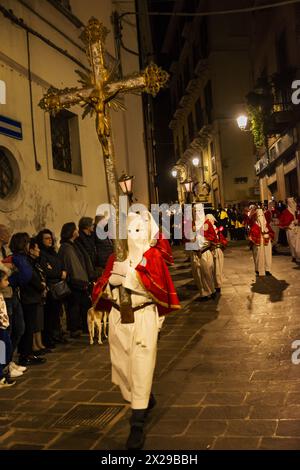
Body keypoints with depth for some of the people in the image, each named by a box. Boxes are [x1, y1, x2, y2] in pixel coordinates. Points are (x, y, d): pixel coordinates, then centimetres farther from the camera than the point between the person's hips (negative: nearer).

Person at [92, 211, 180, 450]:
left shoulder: (153, 255, -3)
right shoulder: (115, 257, 8)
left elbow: (156, 286, -16)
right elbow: (104, 287, 5)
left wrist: (130, 273, -23)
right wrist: (111, 280, -17)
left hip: (144, 317, -5)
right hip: (119, 317, 5)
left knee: (141, 367, -6)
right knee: (123, 364, 14)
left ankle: (138, 425, 2)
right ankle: (146, 400, 41)